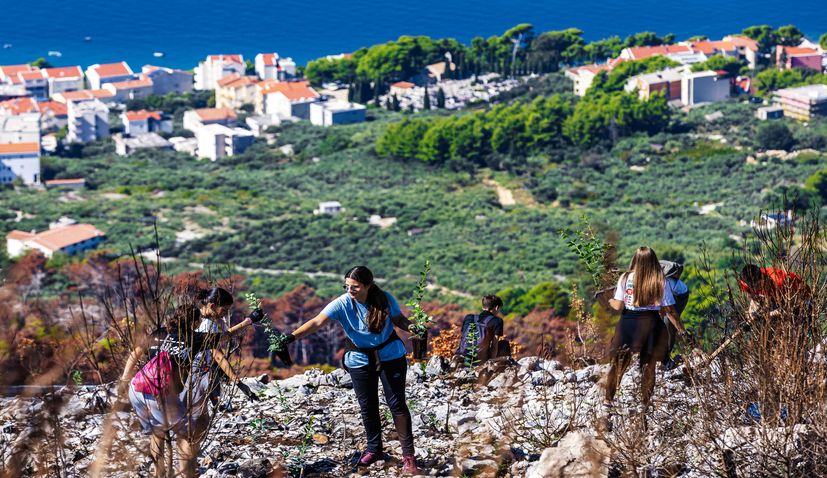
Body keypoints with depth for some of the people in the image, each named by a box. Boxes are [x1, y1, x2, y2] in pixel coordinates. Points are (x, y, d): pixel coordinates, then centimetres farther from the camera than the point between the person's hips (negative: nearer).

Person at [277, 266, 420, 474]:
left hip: (390, 356, -1)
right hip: (360, 361, 2)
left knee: (397, 404, -1)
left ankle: (408, 455, 6)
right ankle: (374, 449, 30)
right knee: (367, 407, 10)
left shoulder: (385, 300, -17)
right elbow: (317, 322, -28)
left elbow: (399, 319, -2)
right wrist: (292, 336, -41)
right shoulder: (342, 303, -19)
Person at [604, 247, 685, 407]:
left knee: (618, 363, 13)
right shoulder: (660, 281, -4)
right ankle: (645, 403, 15)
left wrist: (610, 302, 19)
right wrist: (681, 330, 6)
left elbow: (618, 306, -3)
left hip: (628, 323, 0)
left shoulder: (626, 278, -5)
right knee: (648, 366, 10)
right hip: (650, 324, 0)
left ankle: (608, 399, 20)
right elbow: (669, 311, -4)